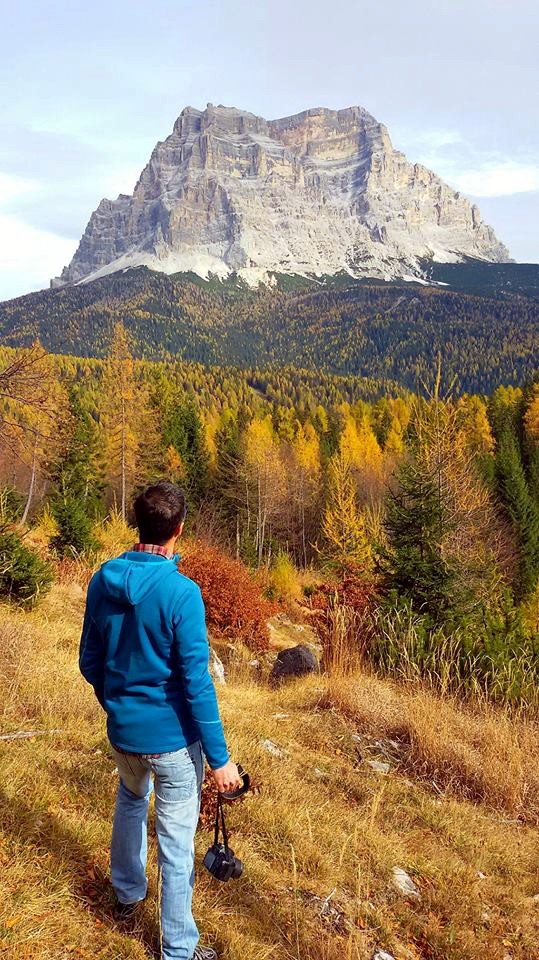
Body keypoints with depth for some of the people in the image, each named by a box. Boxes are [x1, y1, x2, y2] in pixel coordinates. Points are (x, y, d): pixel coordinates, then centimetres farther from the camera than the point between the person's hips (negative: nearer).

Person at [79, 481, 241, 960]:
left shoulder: (102, 581, -5)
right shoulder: (181, 592, -23)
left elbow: (90, 662, 6)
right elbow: (197, 685, -21)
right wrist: (220, 758, -12)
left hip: (121, 731, 6)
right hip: (173, 738, -6)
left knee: (131, 800, 34)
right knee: (176, 842, 11)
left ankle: (128, 893, 52)